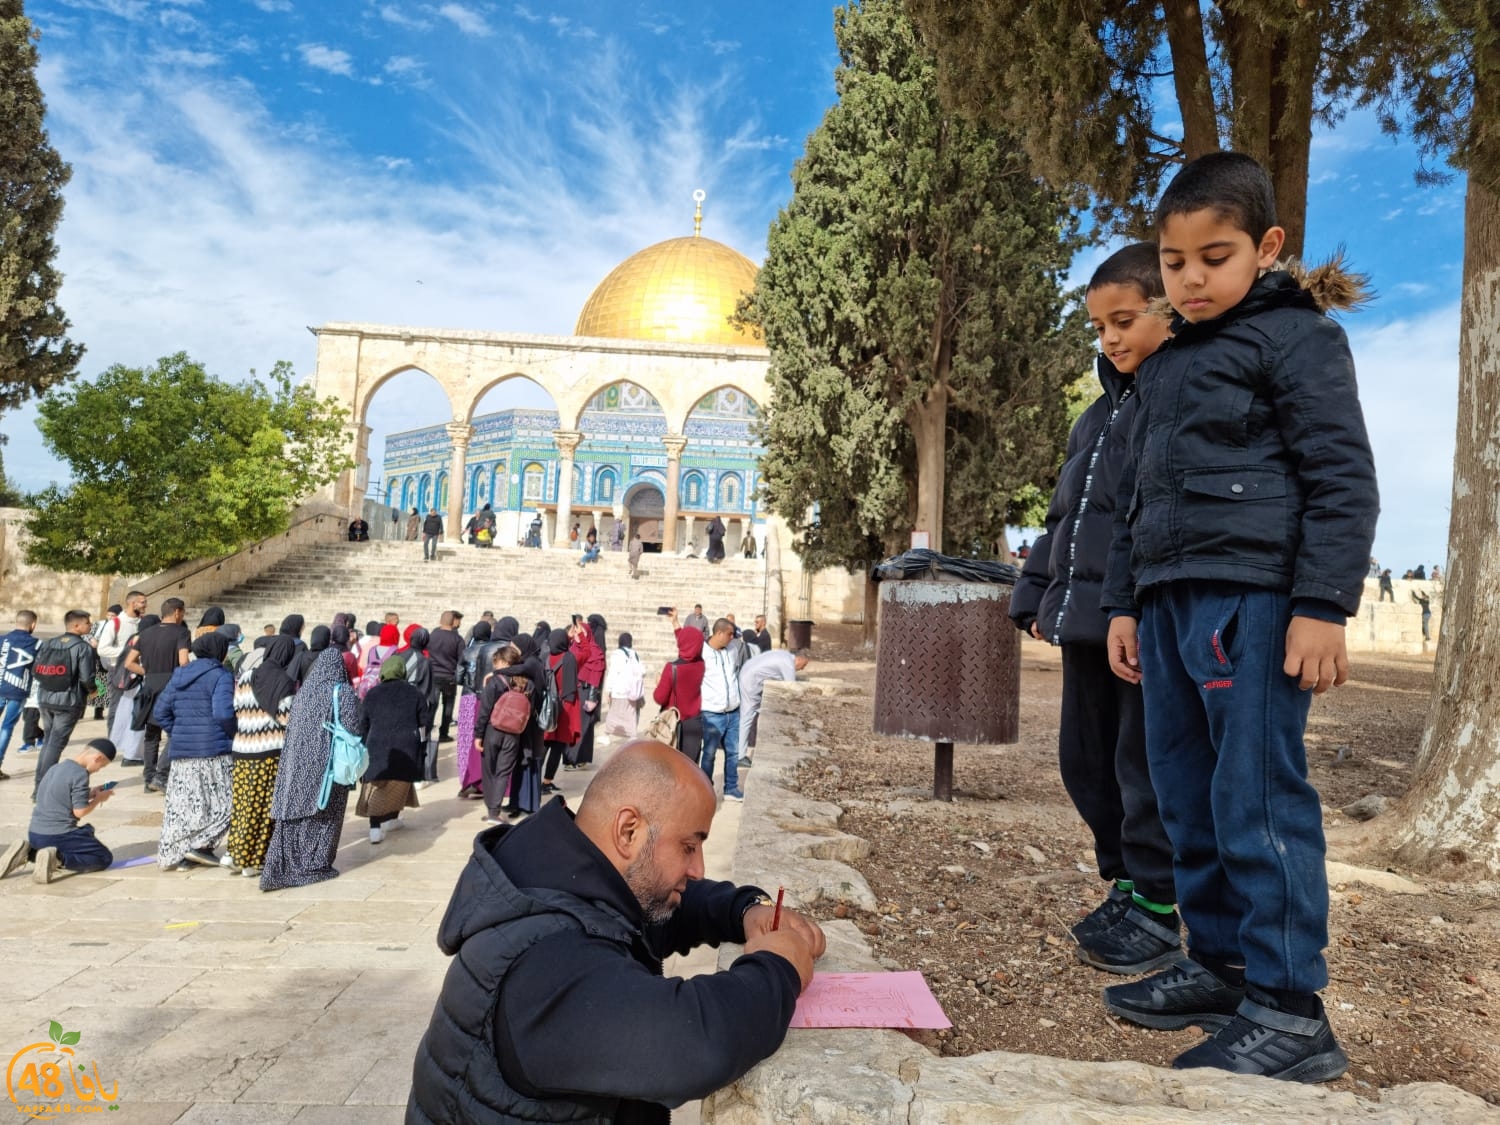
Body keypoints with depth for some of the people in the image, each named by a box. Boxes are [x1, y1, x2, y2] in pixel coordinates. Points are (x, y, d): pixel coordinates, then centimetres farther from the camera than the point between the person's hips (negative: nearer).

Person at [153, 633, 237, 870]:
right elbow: (222, 713, -21)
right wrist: (234, 735, -5)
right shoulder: (221, 676, -9)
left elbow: (159, 713, 15)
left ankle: (171, 854, 15)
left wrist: (180, 733, 18)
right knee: (223, 804, 3)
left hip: (181, 752, 7)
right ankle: (200, 845, -5)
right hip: (214, 752, -7)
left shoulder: (179, 675, 14)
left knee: (182, 805, 12)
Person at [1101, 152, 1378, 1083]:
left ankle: (1289, 1011, 3)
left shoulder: (1296, 336, 0)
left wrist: (1324, 605, -15)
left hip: (1255, 597, -7)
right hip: (1172, 598, 8)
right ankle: (1220, 963, 23)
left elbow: (1343, 476, -7)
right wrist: (1124, 601, 20)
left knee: (1258, 797, -8)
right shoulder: (1166, 363, 22)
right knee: (1188, 796, 10)